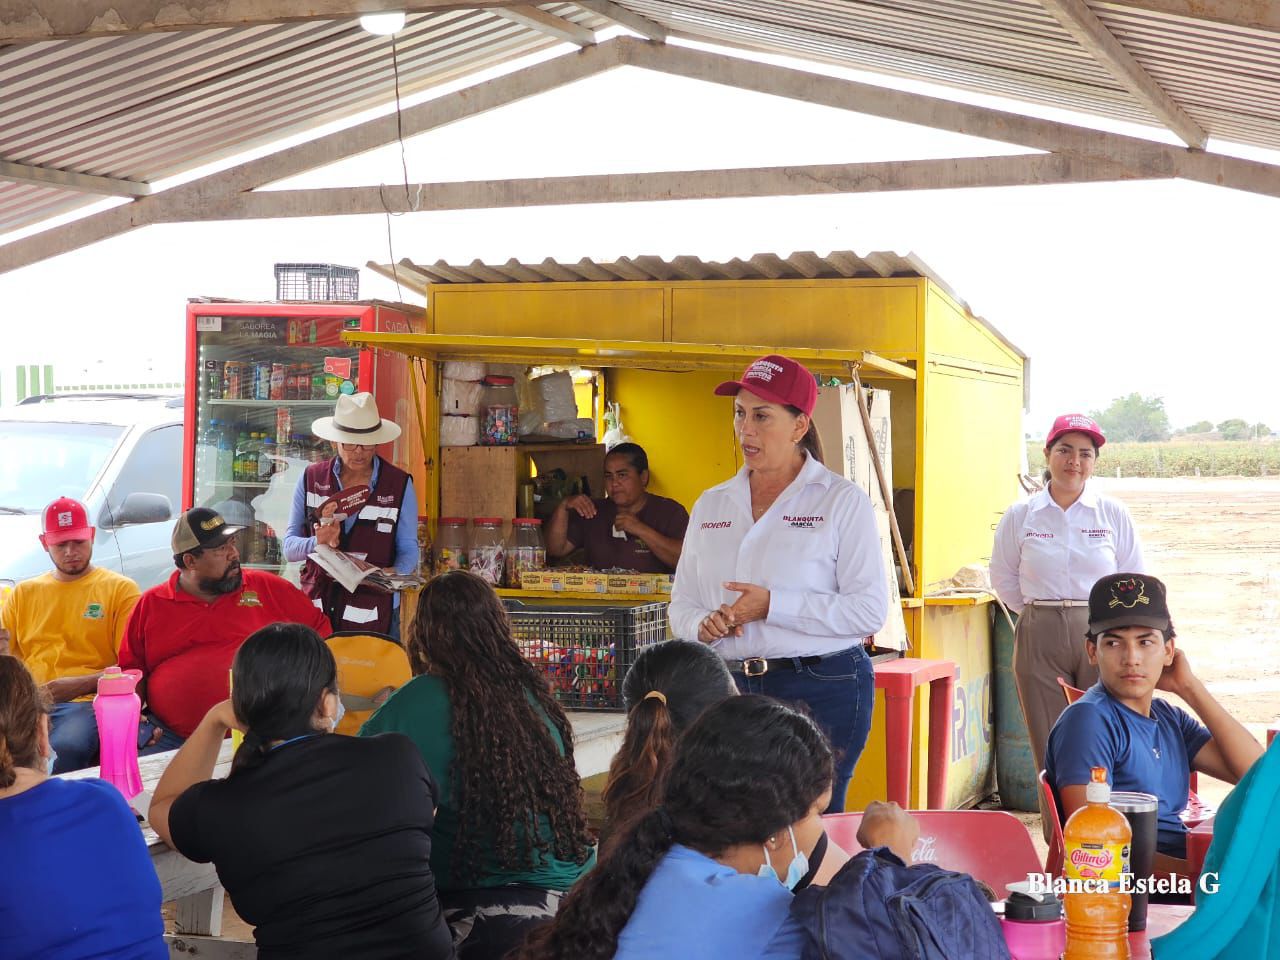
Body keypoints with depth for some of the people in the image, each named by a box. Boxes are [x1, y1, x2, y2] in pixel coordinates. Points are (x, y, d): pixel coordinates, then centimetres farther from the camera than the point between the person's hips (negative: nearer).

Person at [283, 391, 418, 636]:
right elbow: (289, 547, 2)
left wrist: (395, 573, -21)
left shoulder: (399, 484, 0)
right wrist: (319, 543, -20)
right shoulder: (312, 478, 4)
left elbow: (408, 549, 1)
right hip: (317, 607, 1)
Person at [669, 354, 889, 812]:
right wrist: (703, 625, -6)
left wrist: (772, 606, -15)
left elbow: (870, 610, -9)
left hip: (822, 690, -4)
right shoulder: (711, 505, 15)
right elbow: (682, 605, 17)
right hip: (729, 688, 4)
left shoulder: (842, 501, -1)